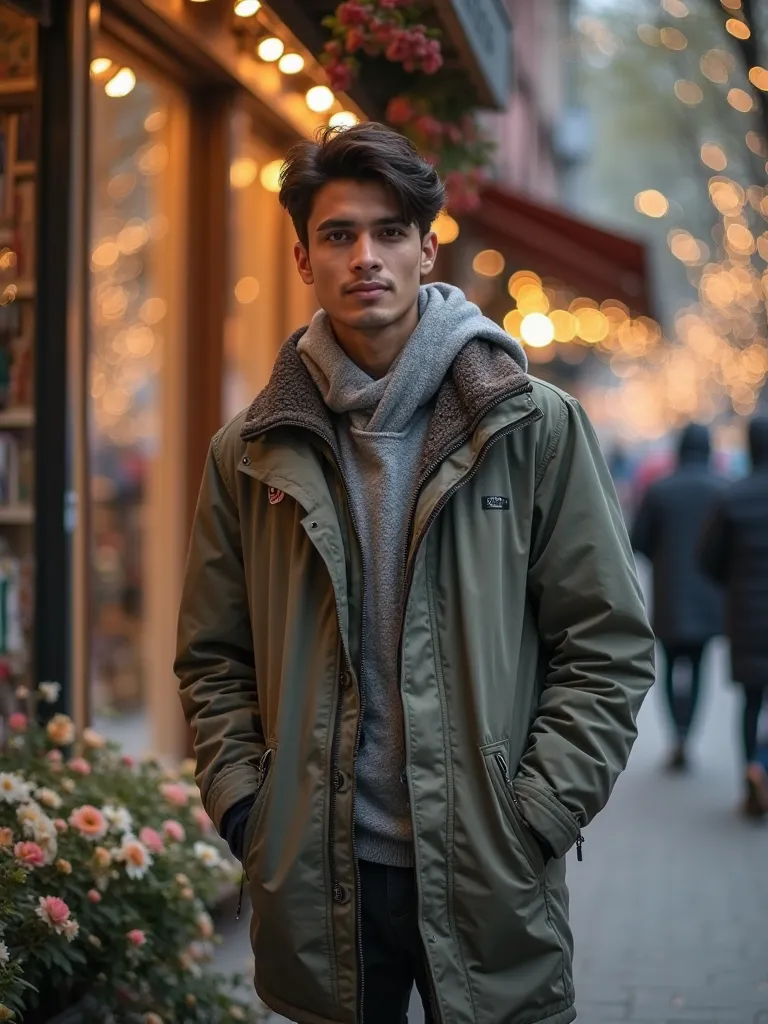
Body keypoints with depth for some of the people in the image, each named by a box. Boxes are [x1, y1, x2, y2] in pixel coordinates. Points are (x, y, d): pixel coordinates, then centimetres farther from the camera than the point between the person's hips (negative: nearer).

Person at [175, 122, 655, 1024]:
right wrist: (245, 810, -2)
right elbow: (213, 661, 9)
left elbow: (610, 648, -3)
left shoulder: (535, 427, -2)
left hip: (489, 882, -1)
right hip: (316, 880, 2)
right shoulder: (252, 451, 4)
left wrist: (530, 823, -9)